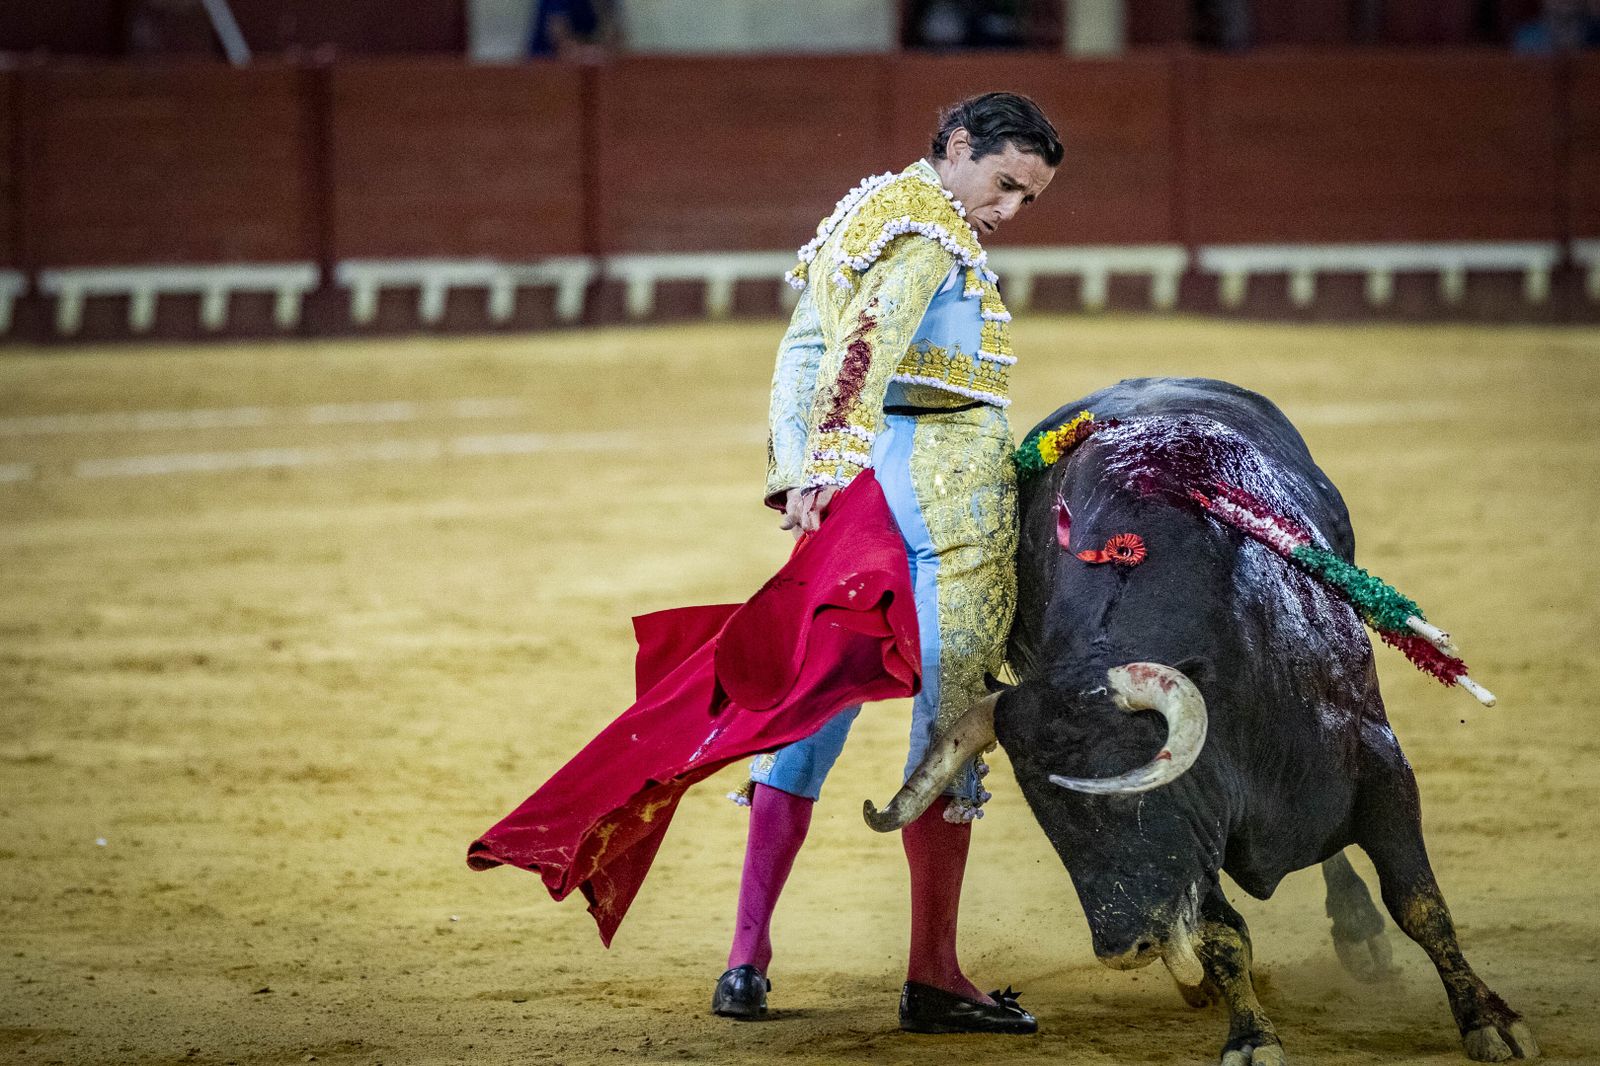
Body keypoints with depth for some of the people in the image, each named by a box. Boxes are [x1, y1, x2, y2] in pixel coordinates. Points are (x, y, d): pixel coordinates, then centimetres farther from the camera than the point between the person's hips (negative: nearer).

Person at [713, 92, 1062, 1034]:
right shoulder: (934, 229, -9)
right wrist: (834, 455, -31)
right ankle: (933, 975, -1)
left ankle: (748, 957, 9)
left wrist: (798, 474, 7)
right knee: (953, 722, -3)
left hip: (853, 484, 9)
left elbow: (803, 353, 15)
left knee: (815, 708, 11)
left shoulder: (861, 217, 20)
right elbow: (869, 341, -23)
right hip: (944, 490, -9)